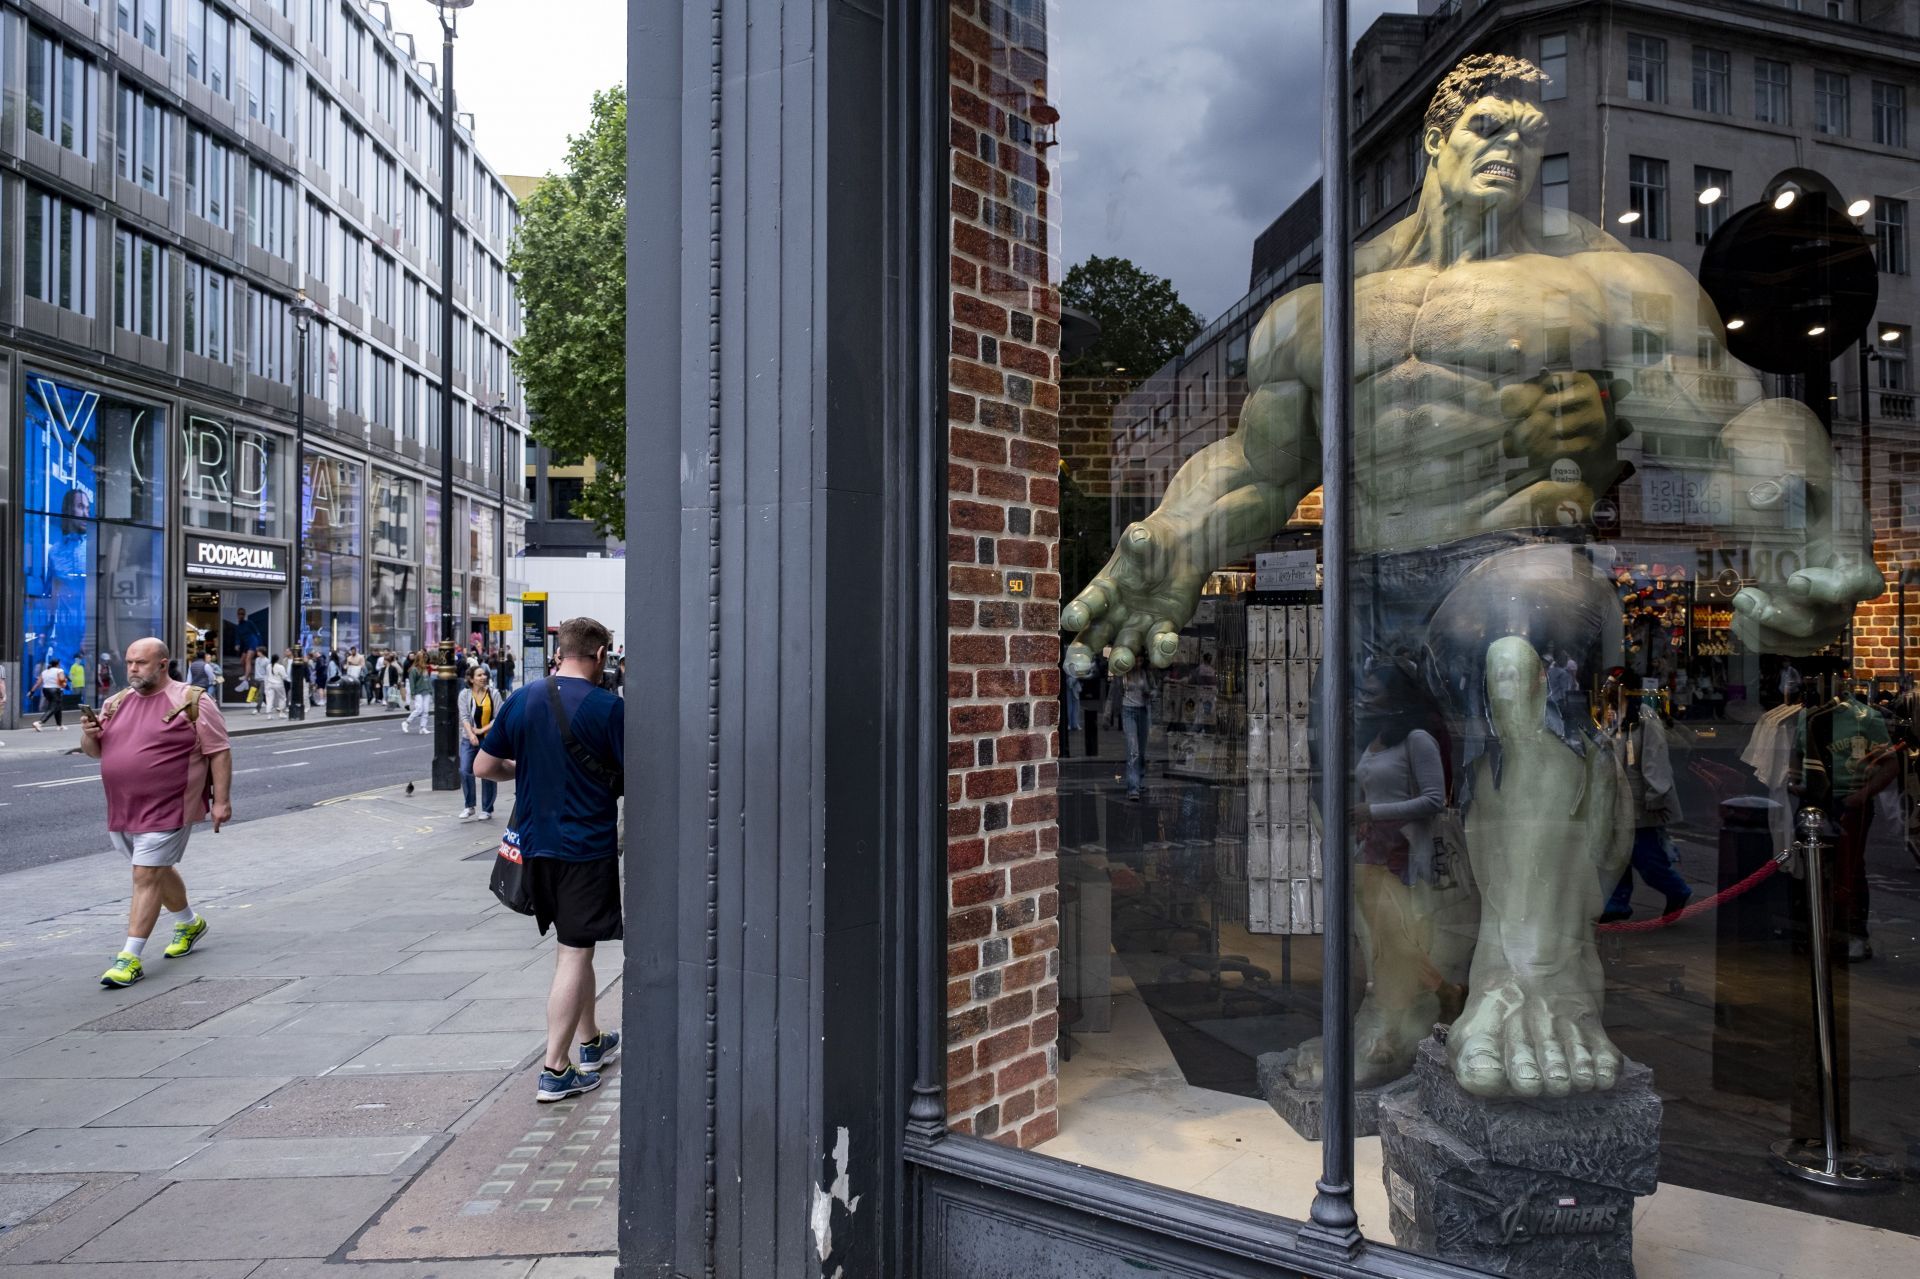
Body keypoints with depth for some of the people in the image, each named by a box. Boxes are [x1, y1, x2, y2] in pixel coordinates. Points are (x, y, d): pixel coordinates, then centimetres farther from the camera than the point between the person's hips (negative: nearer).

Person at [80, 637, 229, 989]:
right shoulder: (116, 703, 12)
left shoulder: (191, 702, -8)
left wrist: (221, 800, -13)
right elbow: (95, 750, 19)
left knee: (147, 877, -8)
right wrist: (90, 734, -5)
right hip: (122, 811, 7)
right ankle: (189, 923, 41)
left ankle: (131, 959, -4)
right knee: (158, 870, 20)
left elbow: (219, 753, -8)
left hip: (167, 810, -7)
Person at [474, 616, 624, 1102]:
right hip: (587, 845, -6)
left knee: (572, 945, 20)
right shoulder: (607, 707, -13)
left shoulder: (523, 699, 1)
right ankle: (555, 1071, 3)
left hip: (534, 842, 6)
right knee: (575, 952, 1)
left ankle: (590, 1040, 34)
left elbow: (483, 766, 5)